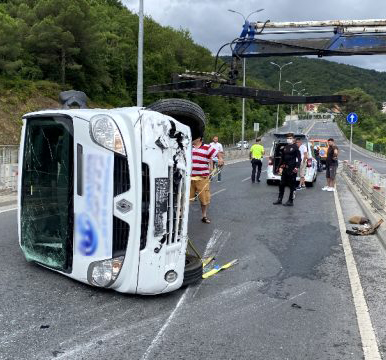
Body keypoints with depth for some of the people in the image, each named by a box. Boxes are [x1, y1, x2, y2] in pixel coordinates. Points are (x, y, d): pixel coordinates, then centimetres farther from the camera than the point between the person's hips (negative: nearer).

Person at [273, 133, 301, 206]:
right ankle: (279, 199, 20)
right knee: (282, 184, 10)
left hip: (292, 169, -7)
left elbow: (299, 158, -10)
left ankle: (290, 201, 9)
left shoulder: (295, 147, -6)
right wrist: (280, 167, 14)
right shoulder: (285, 147, 12)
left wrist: (297, 167, -18)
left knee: (292, 185, 2)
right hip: (285, 169, 7)